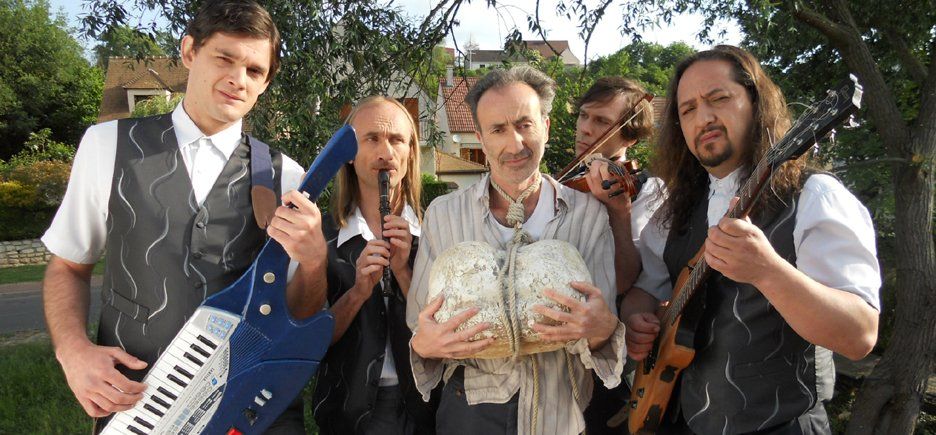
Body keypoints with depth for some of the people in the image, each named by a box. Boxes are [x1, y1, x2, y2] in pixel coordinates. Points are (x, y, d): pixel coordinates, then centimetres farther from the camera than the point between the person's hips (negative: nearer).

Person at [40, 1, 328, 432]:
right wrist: (73, 351, -7)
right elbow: (67, 267, 10)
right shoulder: (108, 145, 0)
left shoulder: (283, 177, -3)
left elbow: (298, 315, 2)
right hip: (131, 396, 0)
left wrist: (313, 261, -19)